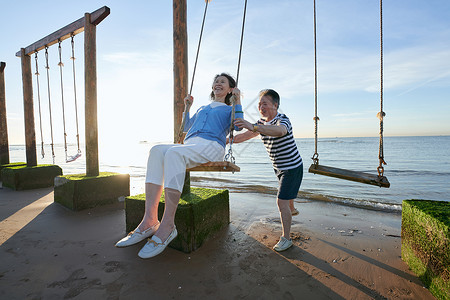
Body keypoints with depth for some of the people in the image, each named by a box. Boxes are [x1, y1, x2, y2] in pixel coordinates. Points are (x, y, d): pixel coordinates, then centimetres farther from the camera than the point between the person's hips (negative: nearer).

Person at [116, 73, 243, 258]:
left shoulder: (229, 109, 21)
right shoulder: (202, 108, 38)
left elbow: (238, 125, -1)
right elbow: (186, 128, 39)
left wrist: (238, 100, 5)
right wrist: (187, 107, 37)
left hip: (212, 146, -6)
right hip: (190, 145, 6)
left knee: (174, 152, -36)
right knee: (157, 150, -25)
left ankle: (167, 226, -36)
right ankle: (149, 220, -32)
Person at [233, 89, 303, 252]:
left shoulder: (283, 119, -27)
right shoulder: (262, 122, -1)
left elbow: (279, 131, -51)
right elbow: (245, 136, 0)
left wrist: (253, 126, -65)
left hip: (292, 167, -8)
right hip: (278, 167, 8)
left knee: (281, 201, -11)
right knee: (286, 192, 30)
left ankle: (286, 238, 5)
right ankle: (292, 210, 61)